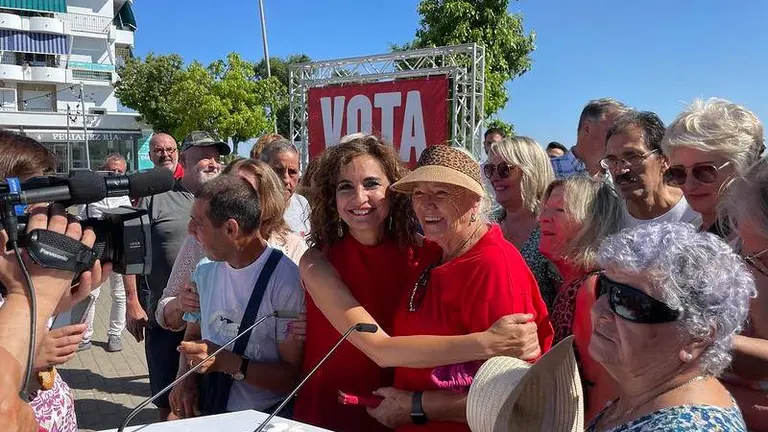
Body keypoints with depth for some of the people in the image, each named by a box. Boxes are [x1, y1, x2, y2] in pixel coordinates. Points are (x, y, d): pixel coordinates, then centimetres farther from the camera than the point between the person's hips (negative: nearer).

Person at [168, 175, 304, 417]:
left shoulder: (286, 280, -16)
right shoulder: (205, 270, 8)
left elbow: (294, 375, -14)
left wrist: (227, 362, -20)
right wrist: (185, 377, -1)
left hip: (263, 417, -5)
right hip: (206, 413, 5)